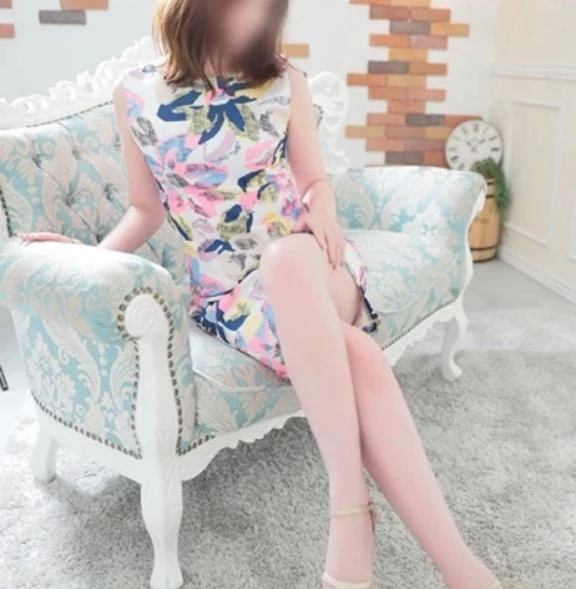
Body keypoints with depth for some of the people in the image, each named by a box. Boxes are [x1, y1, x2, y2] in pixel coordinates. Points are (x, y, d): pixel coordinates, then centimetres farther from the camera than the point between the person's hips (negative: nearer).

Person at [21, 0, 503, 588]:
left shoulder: (285, 82, 4)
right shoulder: (136, 94, 2)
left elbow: (315, 180, 12)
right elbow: (147, 208, 10)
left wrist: (323, 213, -12)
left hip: (310, 265, 1)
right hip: (229, 288, 0)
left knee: (286, 260, -39)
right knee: (352, 353, -33)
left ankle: (348, 505, -34)